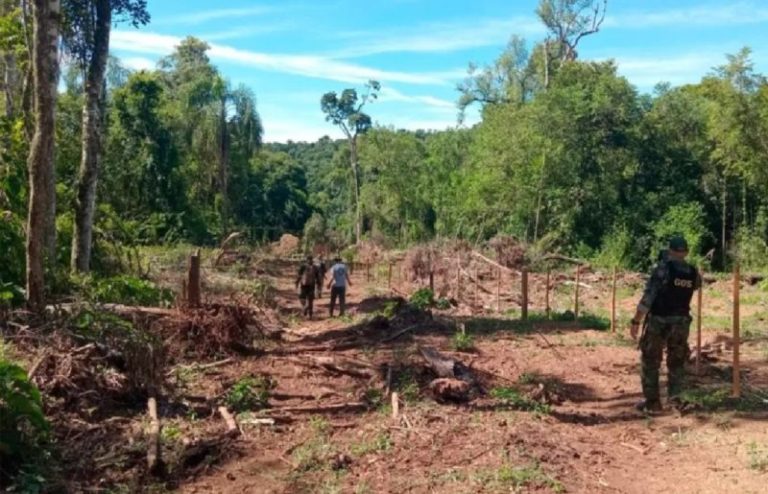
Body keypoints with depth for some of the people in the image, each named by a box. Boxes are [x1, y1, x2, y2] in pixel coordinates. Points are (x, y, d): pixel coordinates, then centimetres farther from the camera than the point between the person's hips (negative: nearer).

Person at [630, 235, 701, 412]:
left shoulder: (663, 268, -14)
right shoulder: (693, 273, 2)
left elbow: (648, 296, -18)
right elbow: (697, 284, 29)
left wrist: (636, 321, -14)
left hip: (658, 321, -4)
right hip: (681, 322, 4)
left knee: (650, 361, 6)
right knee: (677, 361, 19)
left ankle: (652, 401, 7)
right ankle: (674, 396, 13)